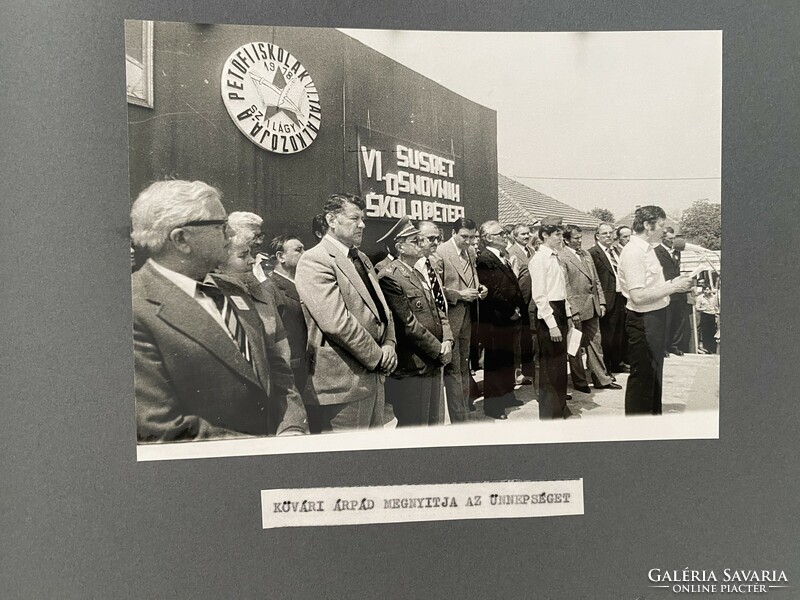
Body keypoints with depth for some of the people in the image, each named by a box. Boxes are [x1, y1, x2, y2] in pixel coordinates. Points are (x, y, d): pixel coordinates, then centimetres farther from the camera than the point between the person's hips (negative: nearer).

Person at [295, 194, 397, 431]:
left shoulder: (362, 258, 16)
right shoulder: (314, 260, -13)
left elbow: (381, 308, 18)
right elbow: (336, 322, -22)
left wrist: (388, 346, 1)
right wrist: (378, 356, -13)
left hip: (374, 373, 9)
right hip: (344, 379, -9)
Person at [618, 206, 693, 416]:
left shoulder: (647, 248, 10)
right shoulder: (633, 252, -20)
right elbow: (638, 296, -26)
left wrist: (672, 283, 5)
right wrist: (672, 287, -19)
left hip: (655, 317, 10)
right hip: (643, 320, -10)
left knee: (654, 373, 22)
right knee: (642, 375, 2)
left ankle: (654, 414, 39)